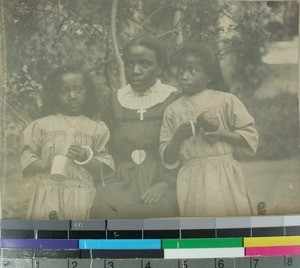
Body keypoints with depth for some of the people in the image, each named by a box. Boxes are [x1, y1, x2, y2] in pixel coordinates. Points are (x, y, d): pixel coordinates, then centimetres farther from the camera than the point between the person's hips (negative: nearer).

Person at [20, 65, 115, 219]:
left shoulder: (97, 129, 9)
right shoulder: (41, 125, 10)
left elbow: (106, 171, 5)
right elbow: (26, 166, 6)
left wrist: (85, 159, -10)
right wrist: (45, 164, -13)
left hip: (83, 200, 0)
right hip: (49, 197, 0)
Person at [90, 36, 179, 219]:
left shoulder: (173, 100, 0)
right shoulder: (116, 101, 11)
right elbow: (108, 148, 13)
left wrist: (165, 183, -15)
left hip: (162, 178, -2)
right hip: (123, 180, 2)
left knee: (157, 208, -31)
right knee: (104, 208, -26)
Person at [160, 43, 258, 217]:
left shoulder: (226, 101, 1)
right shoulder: (173, 110, 6)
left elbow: (251, 138, 0)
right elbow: (169, 160, 7)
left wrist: (220, 132, -13)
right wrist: (178, 137, -11)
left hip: (224, 178, -1)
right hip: (192, 183, 1)